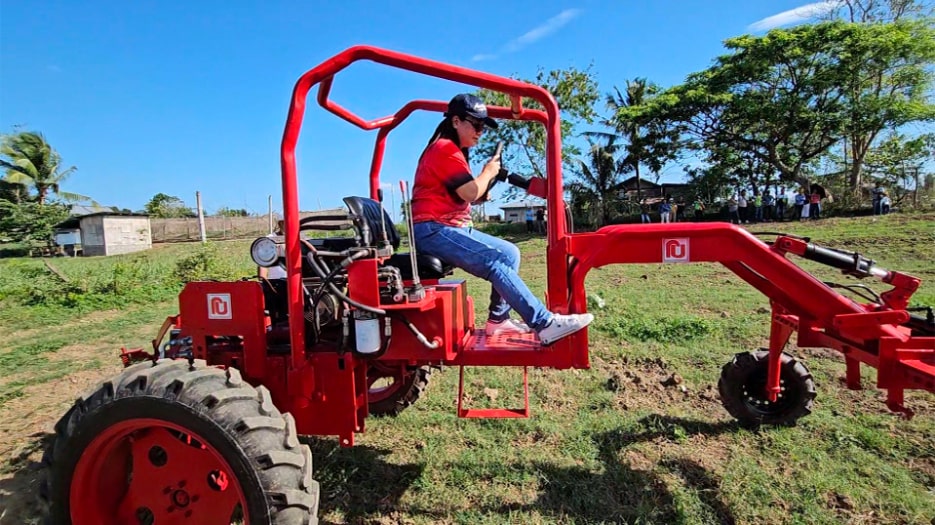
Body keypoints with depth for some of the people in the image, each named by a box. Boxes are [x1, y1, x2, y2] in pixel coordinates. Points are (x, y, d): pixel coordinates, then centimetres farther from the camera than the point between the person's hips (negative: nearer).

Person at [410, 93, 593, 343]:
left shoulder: (452, 150, 23)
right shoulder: (445, 148, -9)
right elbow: (470, 193, -17)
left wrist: (486, 182, 4)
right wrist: (488, 172, 0)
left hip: (451, 228, 10)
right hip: (434, 230, -10)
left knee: (509, 253, 4)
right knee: (495, 261, -24)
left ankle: (498, 320, 4)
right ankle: (545, 324, -24)